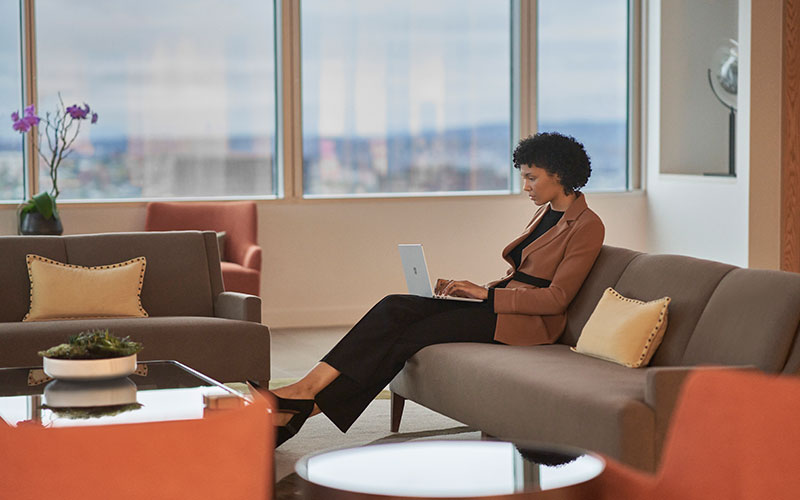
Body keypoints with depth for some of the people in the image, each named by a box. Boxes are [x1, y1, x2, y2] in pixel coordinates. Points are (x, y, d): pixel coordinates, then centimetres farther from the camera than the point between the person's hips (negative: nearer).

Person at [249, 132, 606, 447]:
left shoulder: (587, 225, -8)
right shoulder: (546, 213, 20)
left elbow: (556, 298, -15)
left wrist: (485, 293, -16)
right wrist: (473, 289, 5)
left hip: (525, 323, -8)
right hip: (498, 308, 8)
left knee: (406, 337, -20)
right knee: (395, 309, -15)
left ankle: (304, 408, -22)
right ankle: (307, 389, -25)